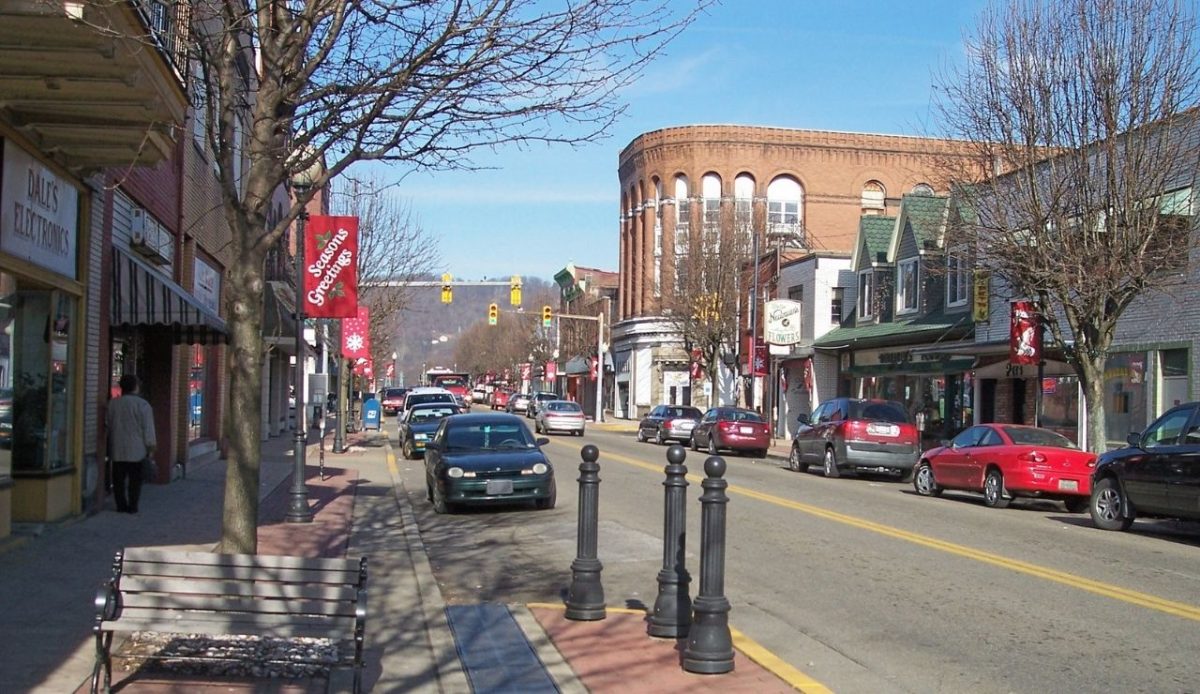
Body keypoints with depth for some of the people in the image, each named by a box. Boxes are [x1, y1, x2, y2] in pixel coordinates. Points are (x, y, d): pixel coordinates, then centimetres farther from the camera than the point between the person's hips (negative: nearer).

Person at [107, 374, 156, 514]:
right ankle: (132, 506, 4)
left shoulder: (113, 404, 3)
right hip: (136, 450, -3)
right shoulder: (143, 405, -9)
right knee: (135, 479, 4)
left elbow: (108, 425, 11)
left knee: (119, 479, 9)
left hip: (117, 450, 3)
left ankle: (121, 505, 12)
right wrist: (151, 448, 0)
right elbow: (148, 429, -8)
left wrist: (111, 444, 22)